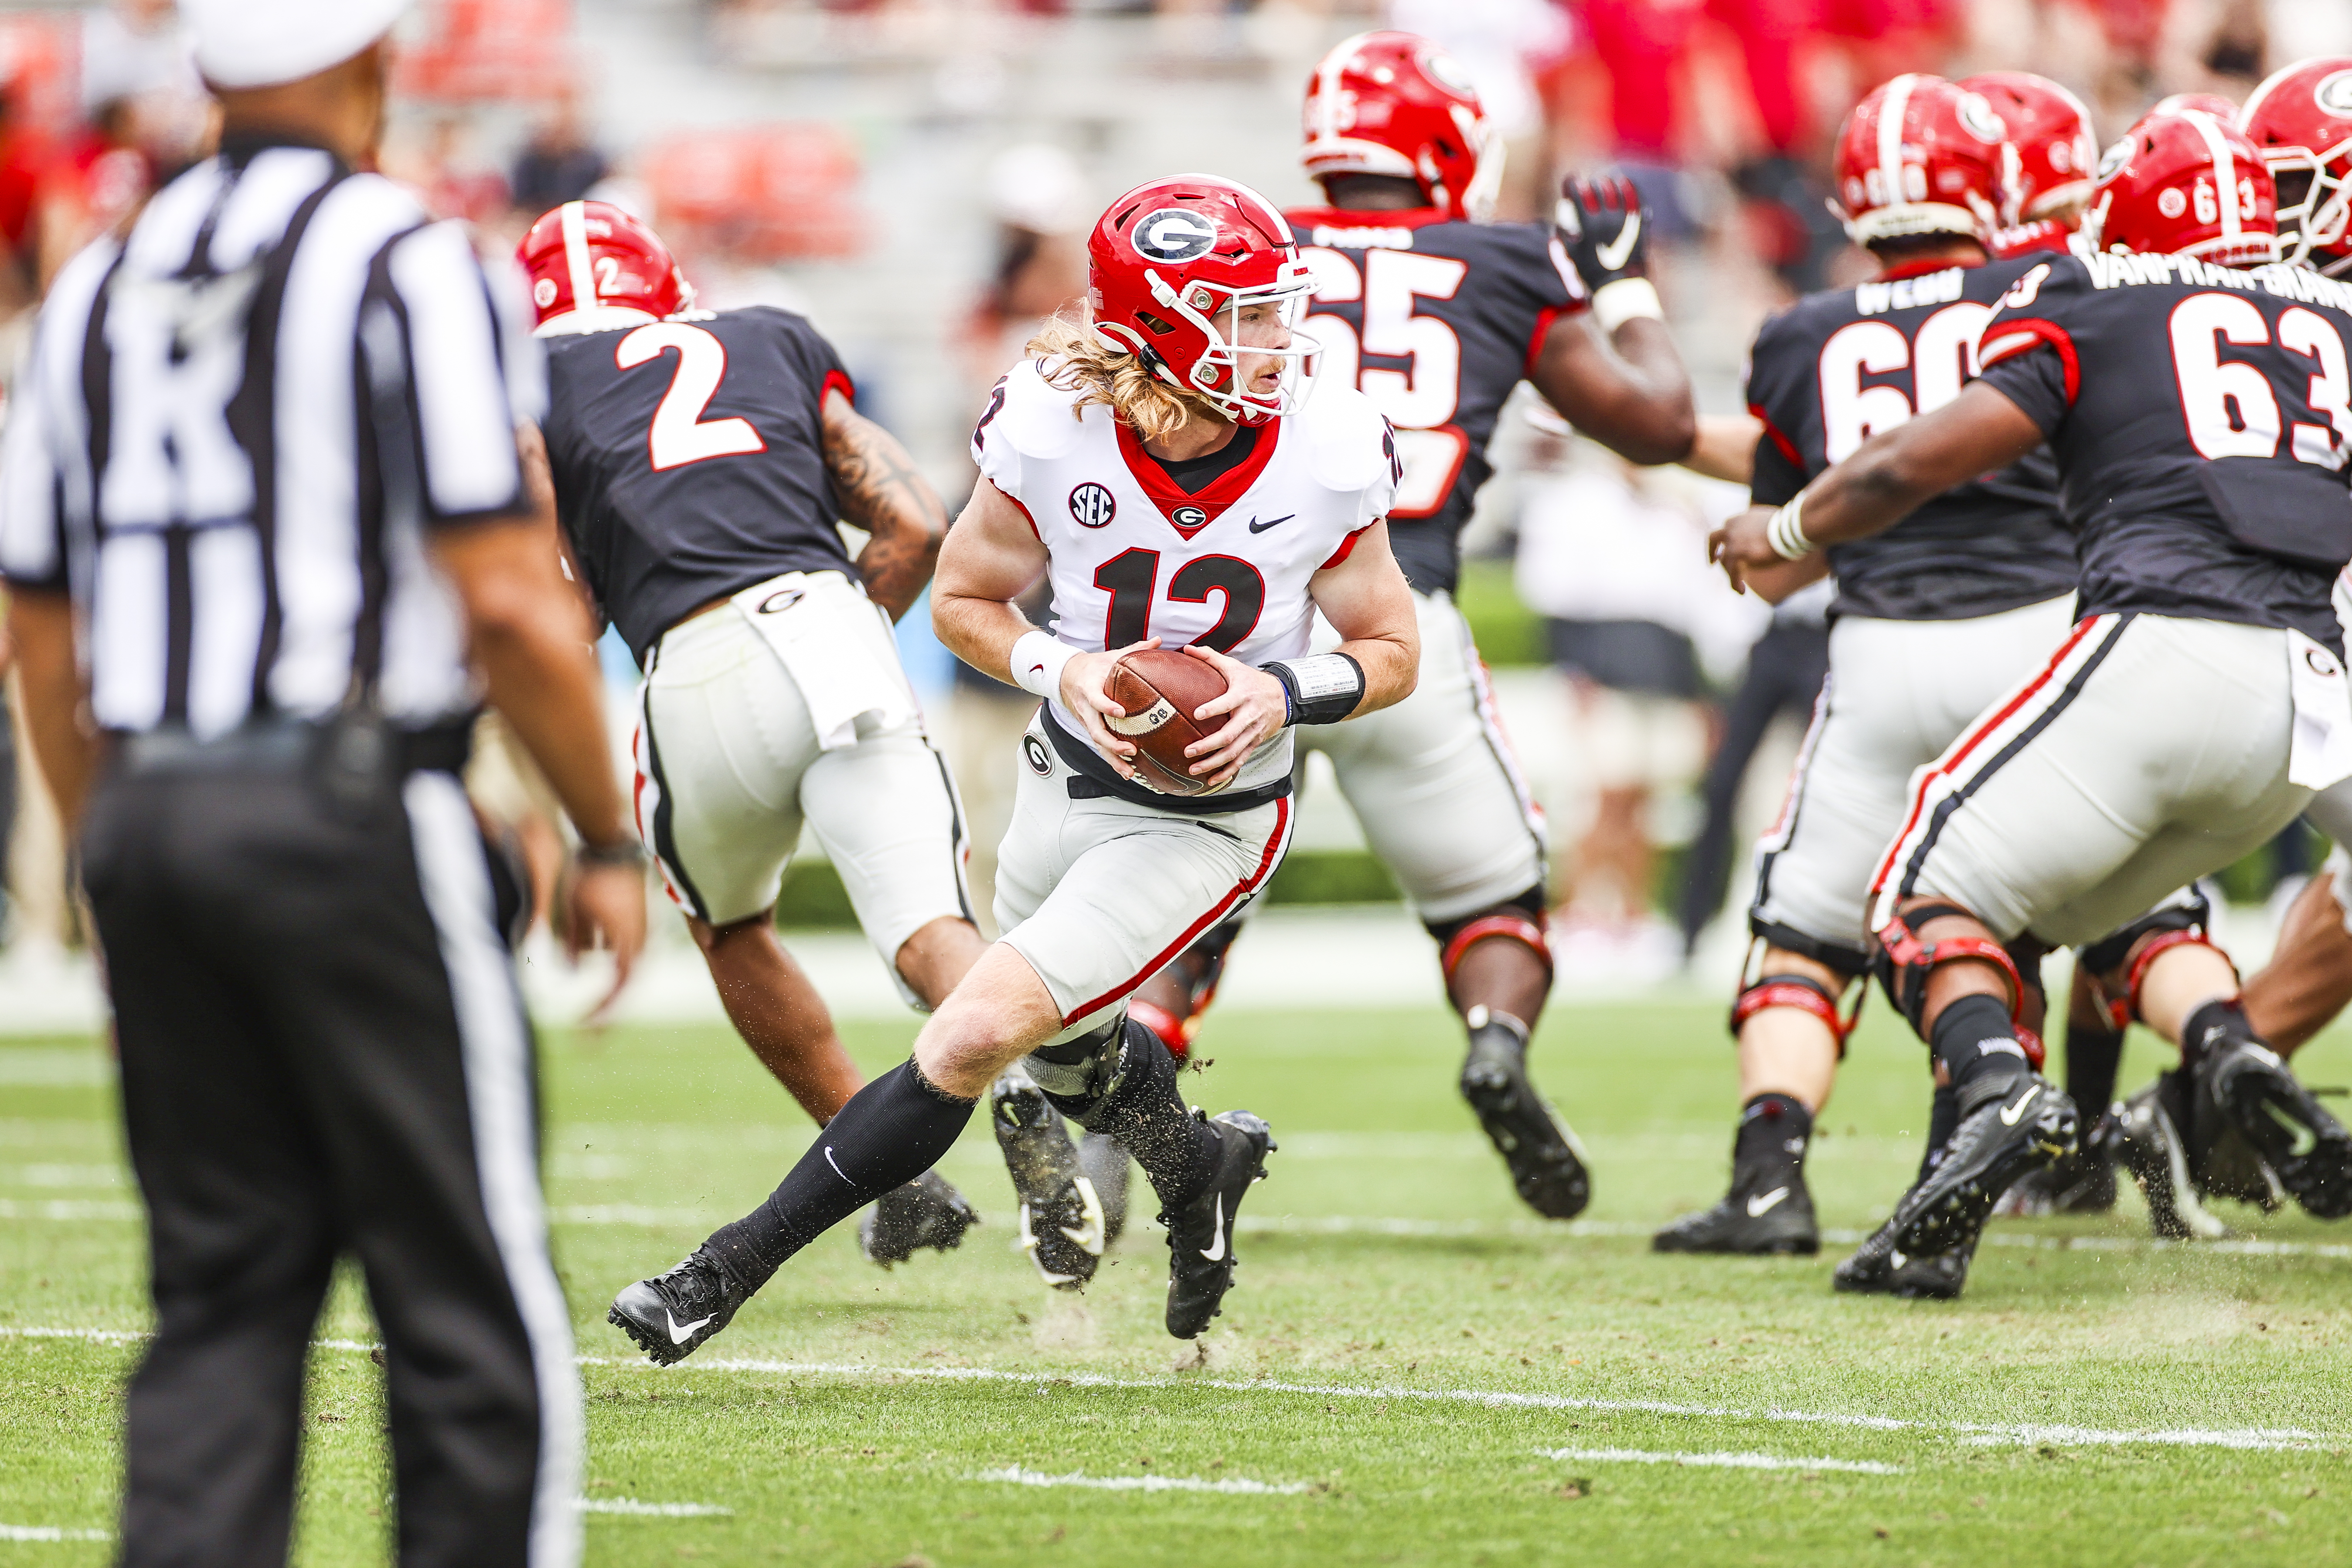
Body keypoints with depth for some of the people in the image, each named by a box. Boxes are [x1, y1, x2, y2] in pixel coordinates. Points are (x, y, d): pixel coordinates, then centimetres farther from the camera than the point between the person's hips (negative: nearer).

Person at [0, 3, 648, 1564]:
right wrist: (610, 840, -2)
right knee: (472, 1303, -1)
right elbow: (508, 602, -12)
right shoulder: (412, 268, -7)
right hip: (348, 816, -6)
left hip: (148, 810, 6)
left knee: (224, 1293, 10)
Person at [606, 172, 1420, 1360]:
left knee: (976, 1037, -14)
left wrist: (1284, 693, -23)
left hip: (1202, 821, -3)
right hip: (1066, 782, 3)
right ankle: (1196, 1163, 57)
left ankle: (729, 1272, -6)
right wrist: (1062, 671, -22)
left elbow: (1392, 650, -4)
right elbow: (963, 600, -3)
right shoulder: (1053, 436, -19)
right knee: (1062, 1044, 23)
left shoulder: (1328, 460, -19)